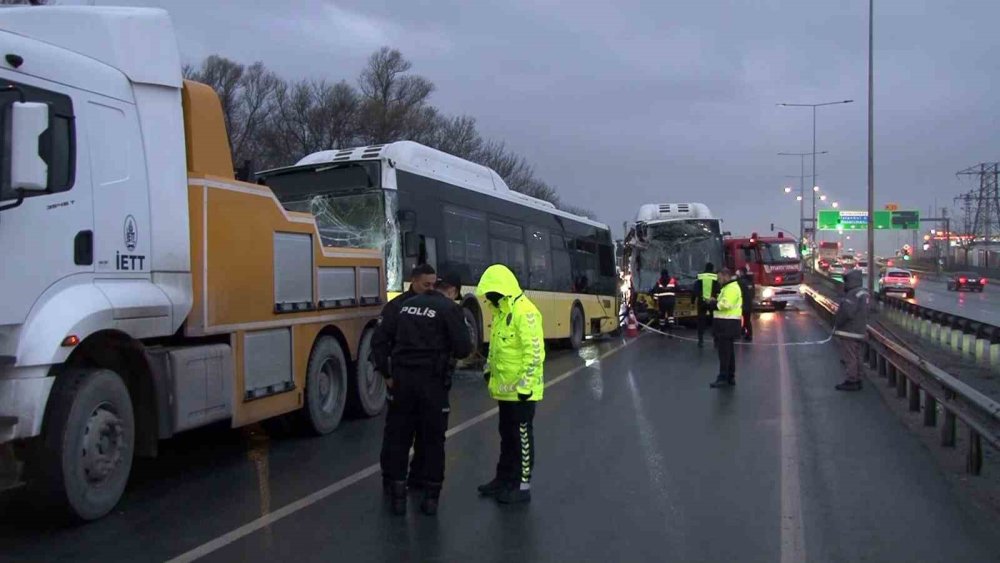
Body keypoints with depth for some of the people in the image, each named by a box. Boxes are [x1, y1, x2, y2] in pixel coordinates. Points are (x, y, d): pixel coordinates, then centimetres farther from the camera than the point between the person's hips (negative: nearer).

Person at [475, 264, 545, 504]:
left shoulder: (525, 312, -19)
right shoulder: (500, 311, 12)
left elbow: (534, 351, -23)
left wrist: (526, 384, -22)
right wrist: (489, 368, 21)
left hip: (520, 389, -9)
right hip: (504, 387, 9)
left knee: (522, 437, 1)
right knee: (507, 435, 17)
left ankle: (523, 486, 10)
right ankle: (504, 478, 29)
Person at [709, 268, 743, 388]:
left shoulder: (732, 288, -15)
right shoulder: (728, 287, 20)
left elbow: (726, 304, -26)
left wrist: (715, 304, -12)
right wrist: (716, 303, 2)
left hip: (727, 324, -11)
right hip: (727, 324, 11)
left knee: (724, 352, -9)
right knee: (729, 351, 14)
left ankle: (723, 378, -8)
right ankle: (730, 377, 19)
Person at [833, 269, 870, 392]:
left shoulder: (853, 295, -21)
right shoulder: (865, 293, 12)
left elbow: (846, 313, -28)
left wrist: (837, 323, -14)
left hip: (849, 331, -10)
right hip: (859, 330, 10)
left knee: (850, 357, -4)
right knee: (857, 357, 15)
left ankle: (851, 381, 0)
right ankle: (857, 380, 22)